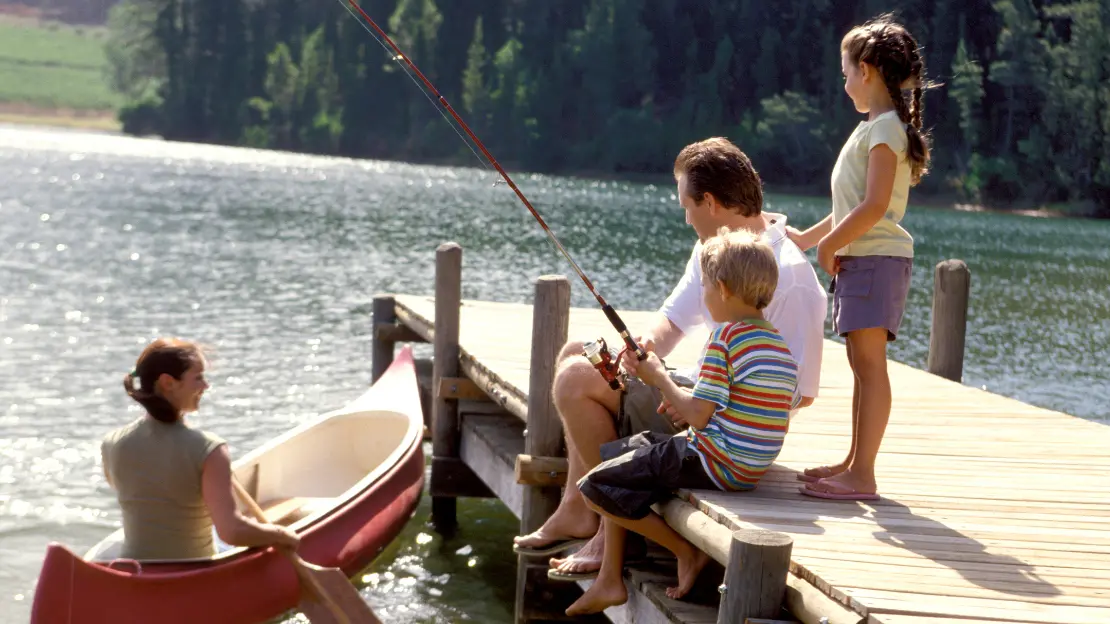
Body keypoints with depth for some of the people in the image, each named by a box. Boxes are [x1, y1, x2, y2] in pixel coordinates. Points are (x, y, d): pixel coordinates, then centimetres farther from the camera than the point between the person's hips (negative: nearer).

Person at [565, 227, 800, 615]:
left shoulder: (725, 337, -18)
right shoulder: (781, 346, 9)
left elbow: (698, 416, -21)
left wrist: (659, 378, -5)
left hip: (712, 464, -10)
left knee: (595, 486, -6)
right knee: (612, 454, 21)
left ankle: (686, 552, 3)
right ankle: (609, 580, 22)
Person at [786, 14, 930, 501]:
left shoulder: (886, 128, -13)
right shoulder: (877, 128, 18)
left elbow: (873, 206, -21)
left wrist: (829, 244, -12)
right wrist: (808, 237, 26)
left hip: (876, 258, -10)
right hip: (859, 258, 10)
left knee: (869, 363, -11)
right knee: (862, 364, 14)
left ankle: (862, 476, -12)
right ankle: (855, 462, 21)